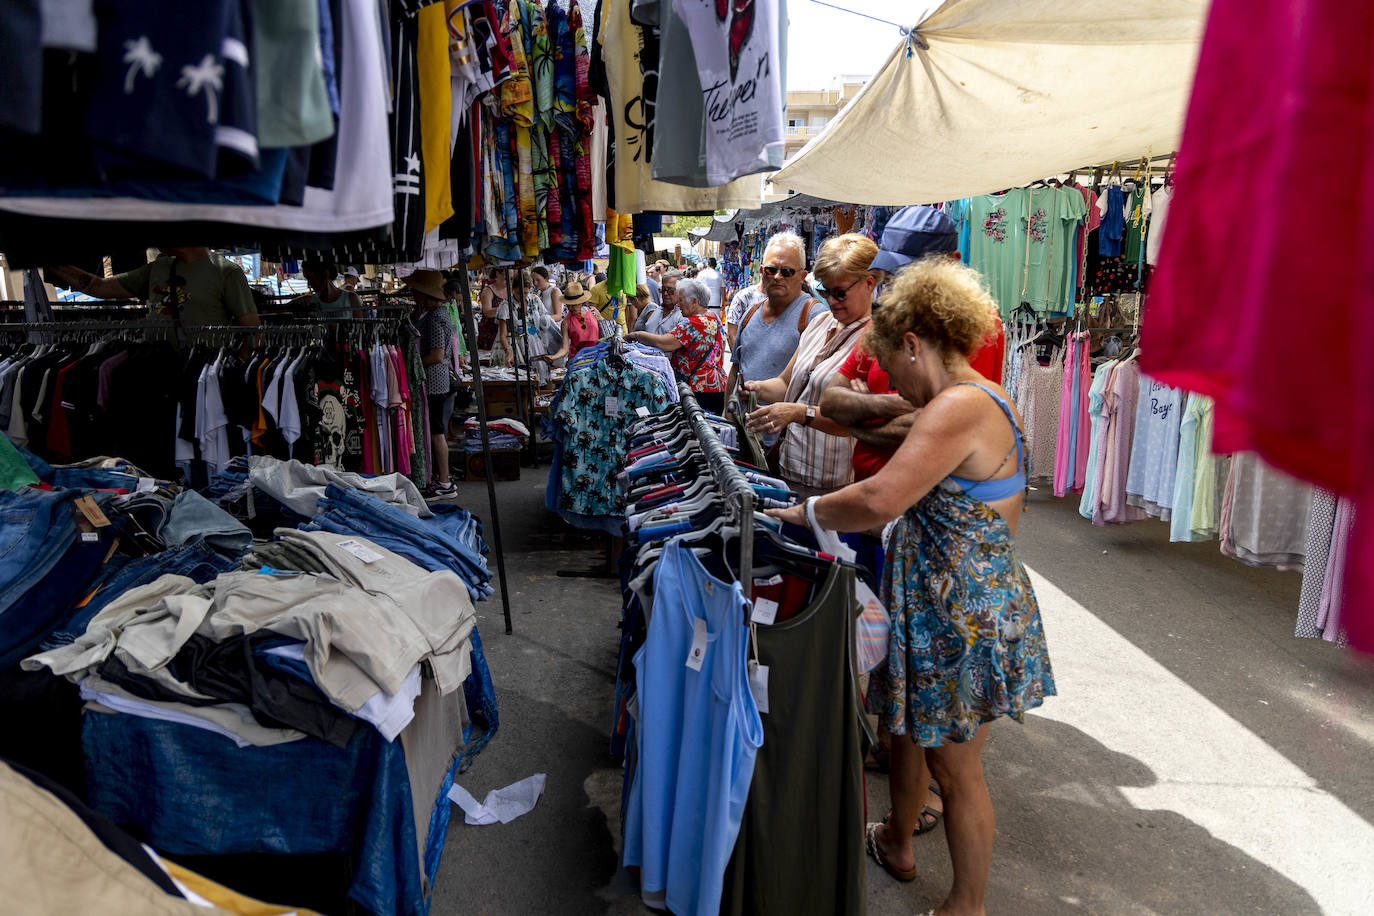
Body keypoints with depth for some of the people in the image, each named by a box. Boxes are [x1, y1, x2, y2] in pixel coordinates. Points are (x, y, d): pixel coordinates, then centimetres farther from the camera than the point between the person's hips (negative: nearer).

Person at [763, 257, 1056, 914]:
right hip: (934, 605, 10)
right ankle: (896, 843, 49)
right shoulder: (985, 401, 8)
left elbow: (880, 499, -37)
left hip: (962, 619, -10)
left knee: (956, 769, 10)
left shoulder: (961, 408, -26)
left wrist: (809, 512, -21)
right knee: (904, 727, 26)